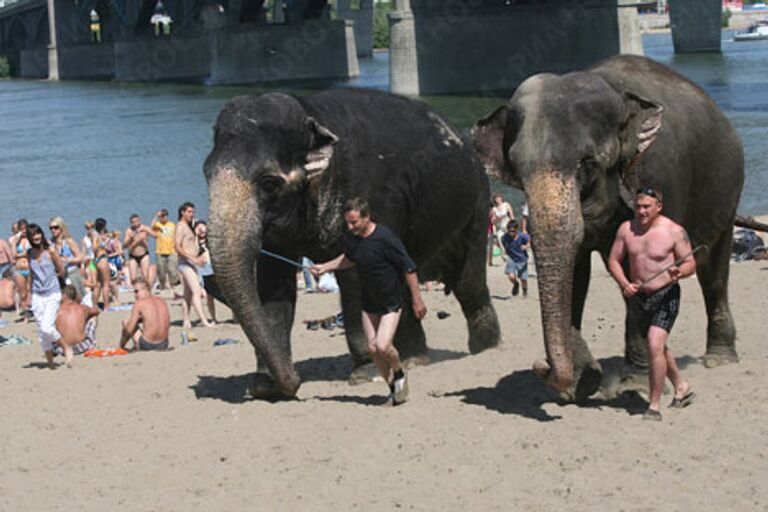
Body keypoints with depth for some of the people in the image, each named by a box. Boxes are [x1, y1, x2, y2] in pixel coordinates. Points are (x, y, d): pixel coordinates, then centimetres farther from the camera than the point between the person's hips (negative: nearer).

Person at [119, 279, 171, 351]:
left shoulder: (139, 303, -5)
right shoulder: (162, 302, 11)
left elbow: (128, 330, -5)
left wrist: (121, 346, 12)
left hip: (148, 345, -6)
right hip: (163, 346, 6)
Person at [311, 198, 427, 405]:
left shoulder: (385, 238, -25)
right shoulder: (350, 238, -6)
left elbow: (409, 268, -17)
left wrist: (417, 300, -12)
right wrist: (325, 267, 6)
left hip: (391, 301, -6)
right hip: (369, 302, 6)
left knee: (382, 345, -18)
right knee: (373, 349, 2)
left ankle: (399, 373, 13)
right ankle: (393, 388, 20)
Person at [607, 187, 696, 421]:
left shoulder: (674, 231, -12)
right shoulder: (626, 229, -1)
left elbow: (690, 263, -8)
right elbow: (614, 260, 5)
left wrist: (679, 271, -31)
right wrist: (624, 283, -13)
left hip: (665, 295, -6)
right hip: (638, 296, 6)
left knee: (655, 346, -19)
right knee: (657, 347, 20)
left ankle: (654, 406, -12)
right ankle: (682, 387, 43)